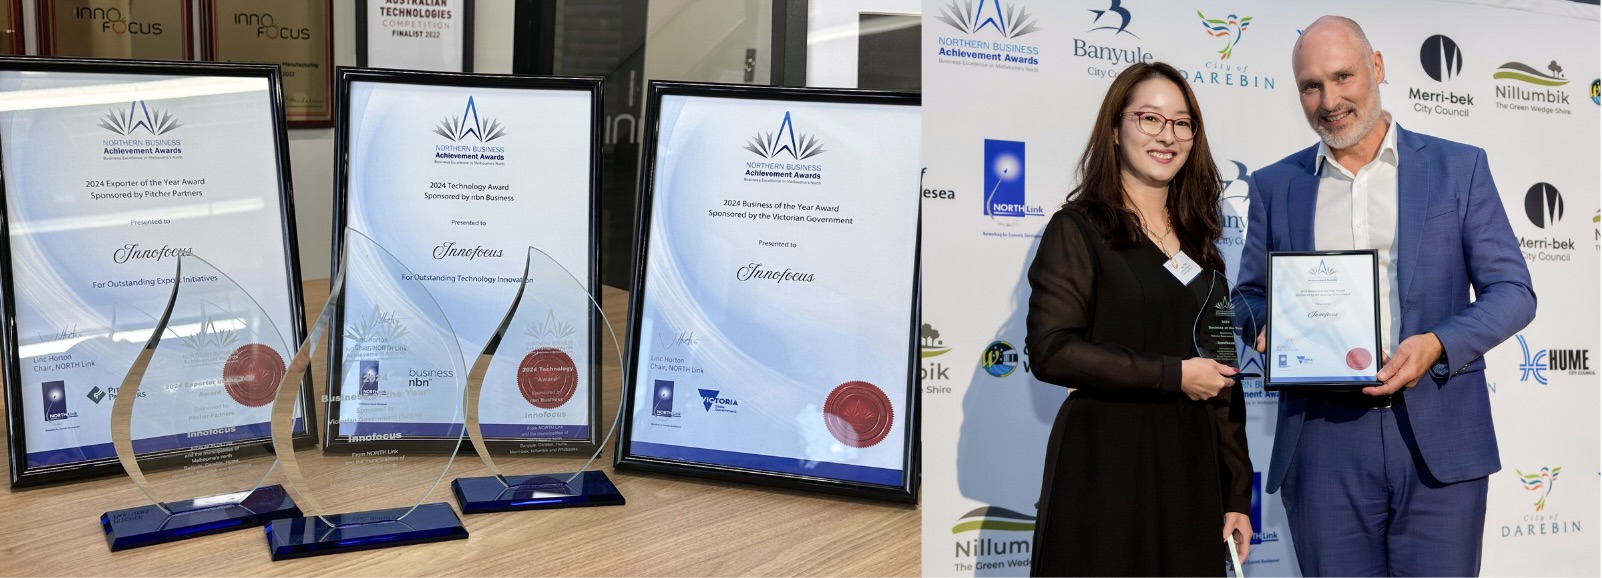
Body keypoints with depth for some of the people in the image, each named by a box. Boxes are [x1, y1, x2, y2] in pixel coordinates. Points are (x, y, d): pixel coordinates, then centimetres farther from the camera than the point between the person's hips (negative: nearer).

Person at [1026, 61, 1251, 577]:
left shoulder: (1197, 242, 15)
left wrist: (1237, 496, 12)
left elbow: (1224, 382, 15)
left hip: (1192, 472, 6)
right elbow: (1052, 351, -16)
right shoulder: (1079, 228, -3)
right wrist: (1173, 374, -13)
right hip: (1104, 471, -5)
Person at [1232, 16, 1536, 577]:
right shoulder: (1275, 186, 11)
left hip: (1440, 441, -1)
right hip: (1323, 446, 1)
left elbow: (1512, 291, 4)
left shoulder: (1458, 167, 7)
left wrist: (1437, 345, -15)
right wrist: (1269, 329, -10)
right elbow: (1249, 295, 14)